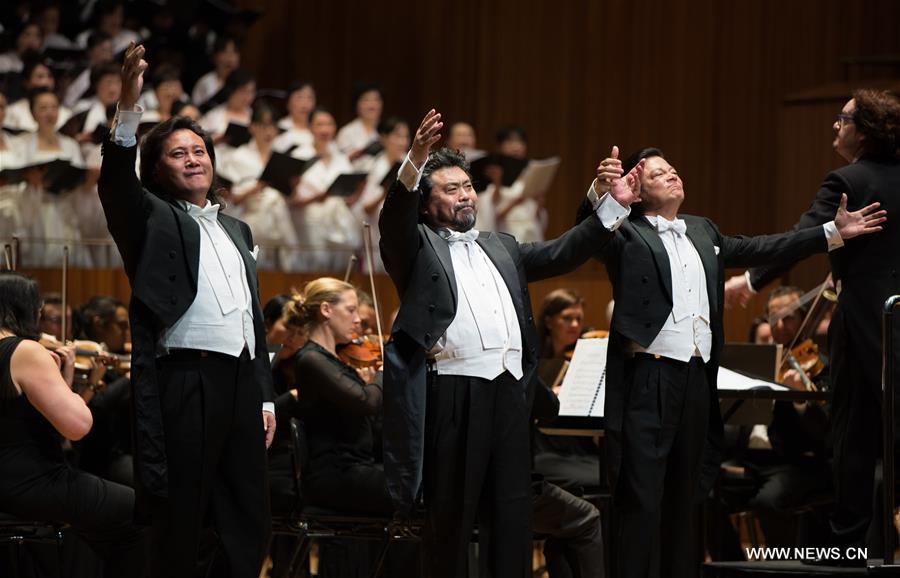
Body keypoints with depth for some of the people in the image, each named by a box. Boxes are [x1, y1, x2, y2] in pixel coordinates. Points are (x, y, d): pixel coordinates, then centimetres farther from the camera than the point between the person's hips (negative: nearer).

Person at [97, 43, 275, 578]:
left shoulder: (237, 229, 22)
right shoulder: (154, 220, 5)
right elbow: (115, 183, -17)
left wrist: (266, 396, 16)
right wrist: (129, 107, -32)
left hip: (242, 382, 6)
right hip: (185, 385, -6)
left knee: (250, 523, 6)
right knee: (181, 522, -3)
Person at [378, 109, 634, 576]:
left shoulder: (501, 248, 24)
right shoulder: (417, 246, 6)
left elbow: (560, 255, 18)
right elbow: (394, 219, -13)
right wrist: (415, 161, -30)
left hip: (508, 389, 5)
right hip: (452, 393, -5)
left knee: (513, 512, 5)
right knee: (451, 514, -1)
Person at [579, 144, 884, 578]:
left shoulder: (702, 232, 20)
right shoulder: (626, 234, -2)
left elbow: (759, 250, 23)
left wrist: (832, 233, 21)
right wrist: (601, 193, -44)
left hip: (697, 379, 7)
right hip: (648, 377, -7)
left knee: (684, 493, 13)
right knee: (643, 494, -8)